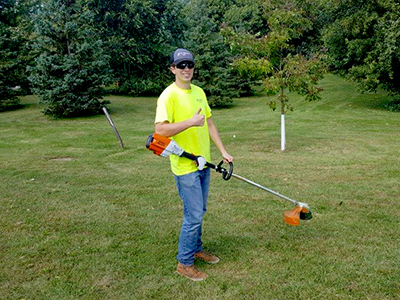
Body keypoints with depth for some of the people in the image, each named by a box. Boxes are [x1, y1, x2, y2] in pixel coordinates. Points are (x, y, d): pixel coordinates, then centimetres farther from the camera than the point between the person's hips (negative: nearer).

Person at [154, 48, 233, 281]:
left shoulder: (199, 92, 11)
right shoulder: (169, 95, -14)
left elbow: (209, 124, 16)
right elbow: (160, 129, -24)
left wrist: (223, 151, 12)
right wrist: (191, 122, -29)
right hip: (184, 165, -8)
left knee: (199, 212, 19)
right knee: (194, 215, -4)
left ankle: (196, 249, 37)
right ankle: (184, 263, 13)